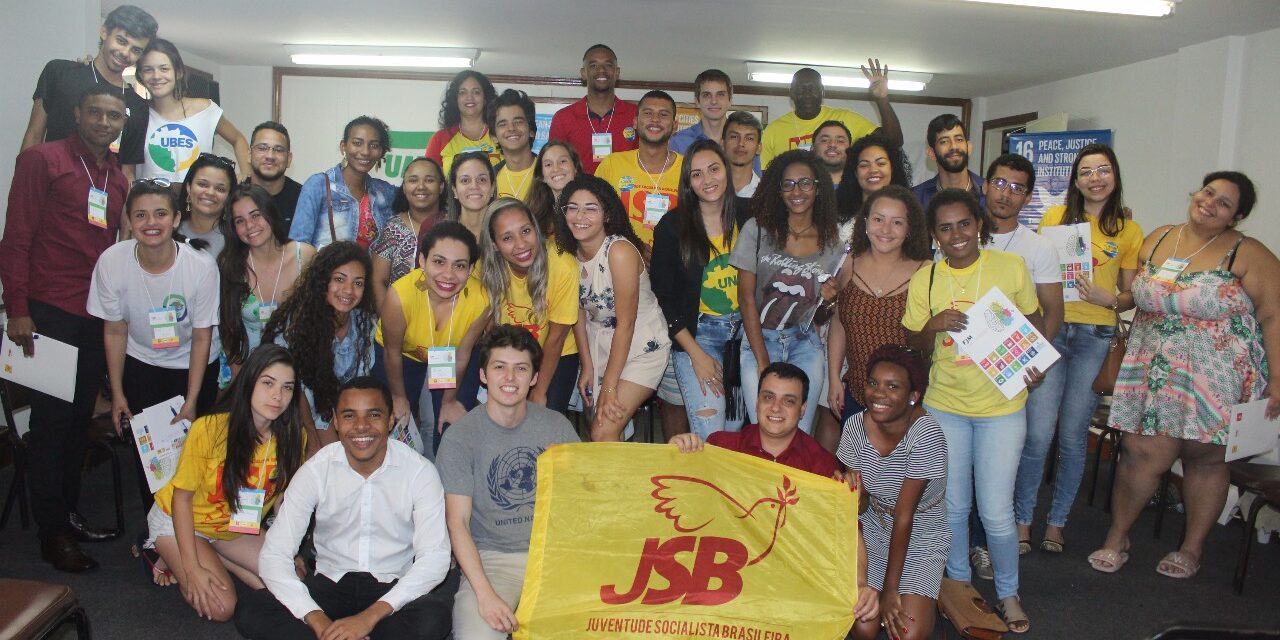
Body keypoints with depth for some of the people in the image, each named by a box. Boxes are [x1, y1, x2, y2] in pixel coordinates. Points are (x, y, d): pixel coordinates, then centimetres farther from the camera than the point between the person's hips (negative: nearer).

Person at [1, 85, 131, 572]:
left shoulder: (119, 176, 13)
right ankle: (52, 532, 11)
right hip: (51, 313, -6)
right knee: (50, 421, 2)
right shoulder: (42, 160, -5)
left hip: (98, 317, 6)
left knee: (80, 419, 14)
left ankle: (69, 513, 28)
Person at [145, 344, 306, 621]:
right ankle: (171, 555, 9)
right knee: (219, 607, -18)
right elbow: (182, 496, -19)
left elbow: (283, 495, -3)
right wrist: (193, 568, -23)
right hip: (180, 521, -4)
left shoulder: (292, 437, -18)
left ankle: (214, 558, 9)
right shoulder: (209, 429, -29)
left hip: (237, 529, 4)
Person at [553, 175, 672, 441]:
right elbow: (579, 312, 6)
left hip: (642, 346, -6)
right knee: (599, 422, 8)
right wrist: (587, 366, 2)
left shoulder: (619, 251, -24)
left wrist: (608, 387, -17)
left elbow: (626, 323, -21)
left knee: (603, 433, -12)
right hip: (599, 344, 6)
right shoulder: (569, 253, -4)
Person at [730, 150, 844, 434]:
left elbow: (819, 318, 11)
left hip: (805, 344, 2)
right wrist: (763, 362, -11)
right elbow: (746, 297, -6)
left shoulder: (831, 243, 4)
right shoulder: (757, 229, -3)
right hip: (758, 340, -2)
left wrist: (826, 301, -13)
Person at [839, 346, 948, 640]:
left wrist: (890, 588, -18)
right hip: (876, 528, 3)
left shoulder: (926, 435, -26)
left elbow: (904, 516, -23)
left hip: (922, 535, -3)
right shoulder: (856, 426, -12)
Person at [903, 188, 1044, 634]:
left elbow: (1034, 323, 5)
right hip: (945, 406, 2)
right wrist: (933, 326, -17)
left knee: (996, 512, 1)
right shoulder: (924, 280, -3)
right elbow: (916, 345, 5)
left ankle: (1008, 593, 27)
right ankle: (958, 583, 36)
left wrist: (1034, 362, -13)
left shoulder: (1010, 266, -6)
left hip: (1002, 406, -2)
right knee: (953, 505, 13)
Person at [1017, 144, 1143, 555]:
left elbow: (1130, 295, 10)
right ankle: (1023, 520, 9)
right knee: (1038, 434, -7)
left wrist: (1109, 299, -11)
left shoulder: (1128, 231, 7)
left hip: (1095, 338, 1)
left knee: (1073, 436, 6)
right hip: (1049, 331, -1)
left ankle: (1056, 522, 21)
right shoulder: (1055, 217, 6)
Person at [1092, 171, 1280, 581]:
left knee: (1205, 458, 8)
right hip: (1154, 372, 3)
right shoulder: (1156, 240, 8)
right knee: (1143, 453, -2)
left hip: (1216, 378, -2)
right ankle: (1117, 539, 16)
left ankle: (1192, 548, 26)